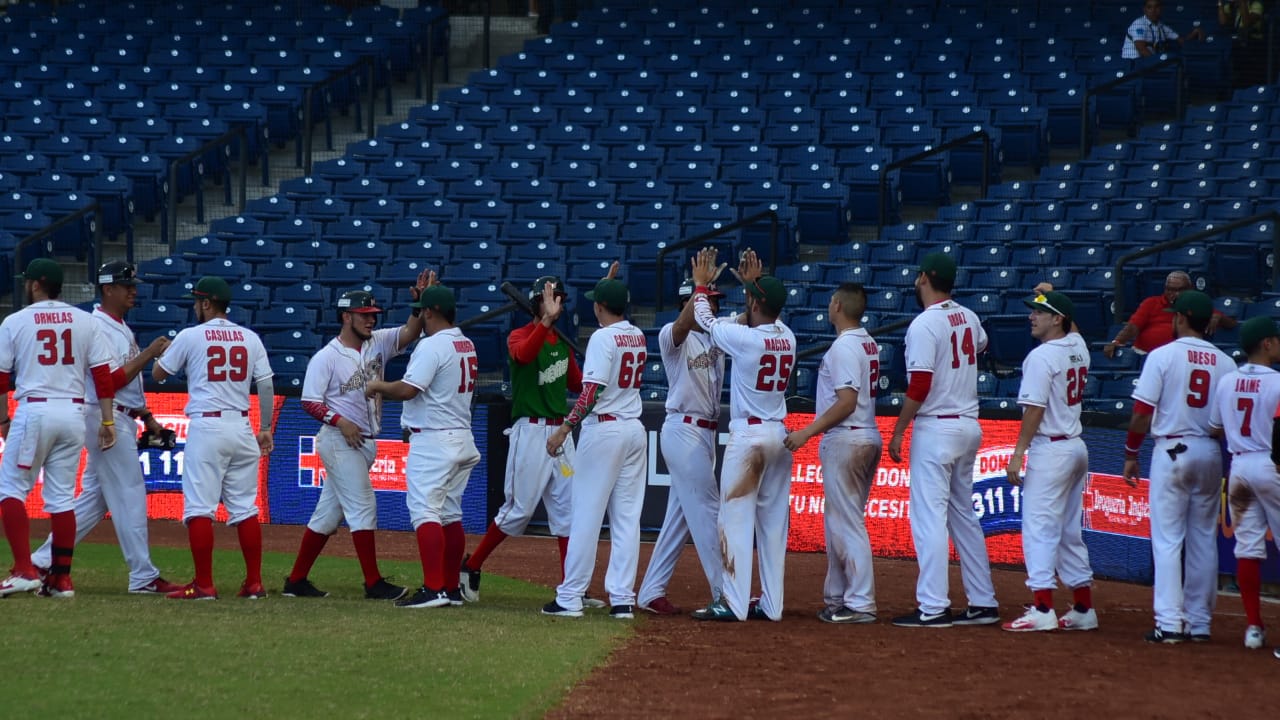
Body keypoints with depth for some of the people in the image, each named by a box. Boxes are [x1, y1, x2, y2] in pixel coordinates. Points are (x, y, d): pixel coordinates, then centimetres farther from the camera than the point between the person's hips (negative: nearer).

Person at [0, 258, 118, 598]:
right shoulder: (85, 321, 8)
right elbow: (104, 374, 3)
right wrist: (107, 420, 5)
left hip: (33, 410, -4)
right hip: (74, 413, 4)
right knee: (62, 497, 8)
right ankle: (61, 579, 7)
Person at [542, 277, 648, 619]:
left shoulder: (603, 337, -12)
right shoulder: (638, 336, 10)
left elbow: (592, 390, -20)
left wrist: (565, 428, -21)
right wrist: (611, 285, 28)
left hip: (603, 429, -7)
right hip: (635, 431, 7)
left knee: (586, 514, -4)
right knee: (627, 517, 6)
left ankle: (570, 598, -3)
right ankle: (622, 599, 4)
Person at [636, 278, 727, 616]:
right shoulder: (672, 335, -8)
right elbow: (684, 324, -30)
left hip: (707, 433, 8)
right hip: (684, 431, -8)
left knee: (681, 516, 10)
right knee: (707, 511, -9)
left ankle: (651, 592, 15)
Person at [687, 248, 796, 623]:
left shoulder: (745, 338, -15)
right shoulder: (788, 338, 4)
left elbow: (706, 320, 1)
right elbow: (766, 318, 28)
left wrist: (702, 284, 15)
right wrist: (755, 281, 33)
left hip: (747, 436, -7)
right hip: (780, 435, 7)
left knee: (736, 517, -5)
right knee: (773, 521, 9)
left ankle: (733, 603, -8)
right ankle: (771, 604, 10)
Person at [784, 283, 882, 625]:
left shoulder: (843, 346, -15)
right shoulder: (870, 345, 14)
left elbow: (847, 403, -22)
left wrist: (807, 432, -20)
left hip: (844, 440, -10)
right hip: (867, 438, 10)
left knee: (847, 523, -8)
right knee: (838, 522, 16)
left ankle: (861, 604, -9)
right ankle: (837, 598, 20)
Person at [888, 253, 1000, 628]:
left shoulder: (924, 324, -15)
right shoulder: (969, 318, 9)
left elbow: (920, 386, -19)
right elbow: (981, 345, 34)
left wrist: (897, 432, -12)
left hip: (936, 428, -8)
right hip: (970, 425, 8)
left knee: (929, 516, -6)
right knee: (964, 515, 15)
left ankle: (933, 608, -10)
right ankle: (983, 603, 15)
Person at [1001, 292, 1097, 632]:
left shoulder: (1041, 356, -14)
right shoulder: (1078, 347, 8)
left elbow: (1035, 409, -18)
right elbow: (1071, 327, 33)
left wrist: (1018, 454, -15)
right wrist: (1051, 297, 21)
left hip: (1051, 450, -9)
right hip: (1077, 447, 9)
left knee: (1039, 528, -8)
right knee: (1070, 531, 14)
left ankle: (1042, 610, -13)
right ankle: (1083, 609, 16)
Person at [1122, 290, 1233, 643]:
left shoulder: (1163, 356, -7)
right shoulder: (1225, 363, 3)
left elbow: (1142, 413, -10)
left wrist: (1131, 454, 1)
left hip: (1172, 451, -4)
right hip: (1210, 454, 4)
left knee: (1168, 540, -3)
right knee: (1204, 540, 11)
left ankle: (1170, 623, -9)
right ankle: (1199, 622, 13)